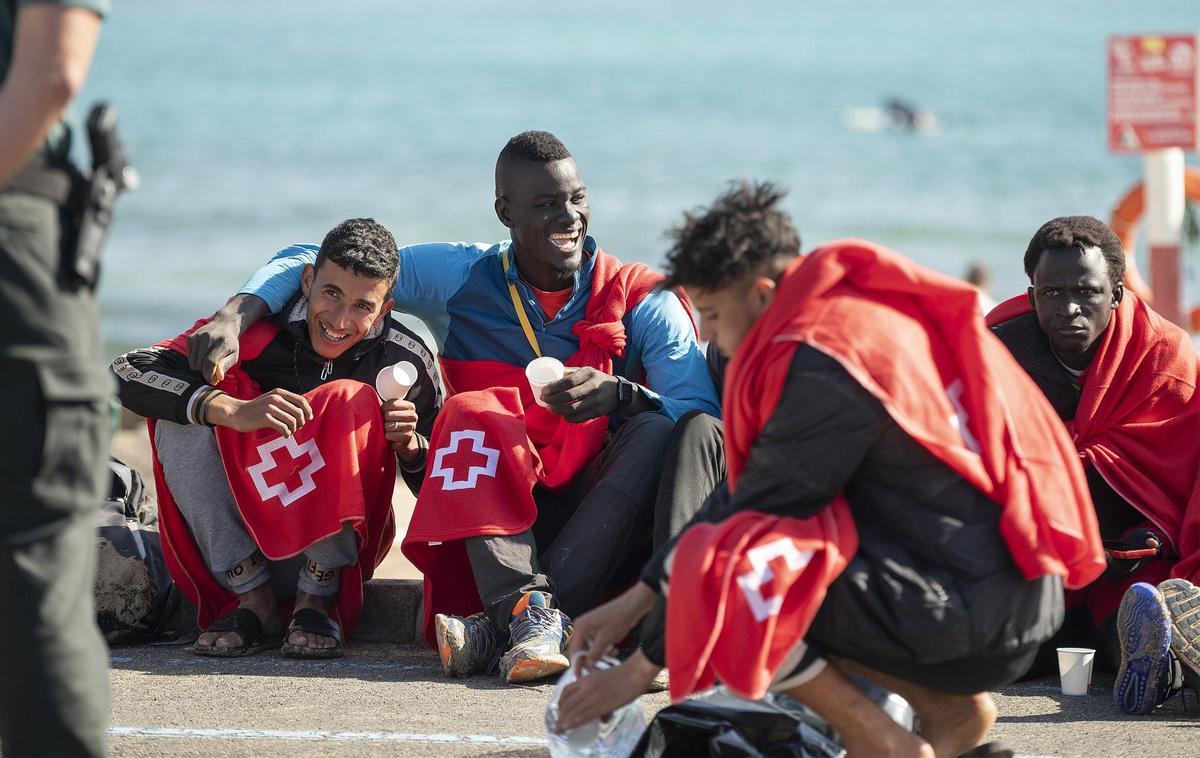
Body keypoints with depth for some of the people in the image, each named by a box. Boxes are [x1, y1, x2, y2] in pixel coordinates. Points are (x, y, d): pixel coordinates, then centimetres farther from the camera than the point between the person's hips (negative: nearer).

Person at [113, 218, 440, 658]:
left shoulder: (406, 360, -10)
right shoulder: (259, 332, -14)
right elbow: (127, 374, -26)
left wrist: (411, 446, -25)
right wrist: (233, 411, -41)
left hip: (340, 537, -1)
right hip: (245, 536, 1)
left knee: (351, 402, -24)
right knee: (181, 412, -23)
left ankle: (316, 602, -21)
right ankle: (254, 602, -22)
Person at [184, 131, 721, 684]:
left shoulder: (642, 302, 0)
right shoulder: (461, 278, 3)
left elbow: (705, 421, -13)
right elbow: (308, 263, 7)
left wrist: (618, 395, -32)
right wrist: (234, 317, -11)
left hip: (605, 524, 0)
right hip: (498, 522, 1)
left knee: (657, 431, -28)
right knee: (474, 412, -25)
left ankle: (501, 627, -41)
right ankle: (530, 609, -46)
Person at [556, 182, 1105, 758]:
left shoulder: (825, 364, -16)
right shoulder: (860, 310, 12)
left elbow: (758, 512, -10)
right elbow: (744, 493, 16)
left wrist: (640, 669, -2)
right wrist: (635, 601, 15)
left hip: (977, 615, -10)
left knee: (717, 577, -16)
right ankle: (948, 710, 12)